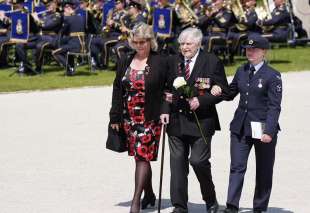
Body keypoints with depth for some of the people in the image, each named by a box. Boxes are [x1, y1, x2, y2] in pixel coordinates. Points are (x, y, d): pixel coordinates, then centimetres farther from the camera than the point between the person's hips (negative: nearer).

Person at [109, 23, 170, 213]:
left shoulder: (160, 63, -4)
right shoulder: (125, 62, 9)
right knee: (140, 157, 12)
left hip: (150, 118, -5)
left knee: (143, 157, -10)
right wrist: (115, 117, 7)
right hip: (129, 118, 5)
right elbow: (117, 90, 11)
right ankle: (149, 195, 27)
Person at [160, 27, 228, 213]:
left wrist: (201, 101, -15)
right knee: (177, 163, 3)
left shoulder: (212, 62, -3)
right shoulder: (174, 62, 10)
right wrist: (166, 110, 2)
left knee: (198, 161, -9)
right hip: (176, 121, 4)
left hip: (200, 121, -4)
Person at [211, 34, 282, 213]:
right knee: (237, 167, -3)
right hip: (241, 127, 4)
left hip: (263, 128, -4)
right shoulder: (241, 71, 9)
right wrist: (220, 91, -1)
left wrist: (269, 131, -20)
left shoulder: (272, 75, -8)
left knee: (264, 171, 8)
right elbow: (231, 94, 22)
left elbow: (274, 106, -11)